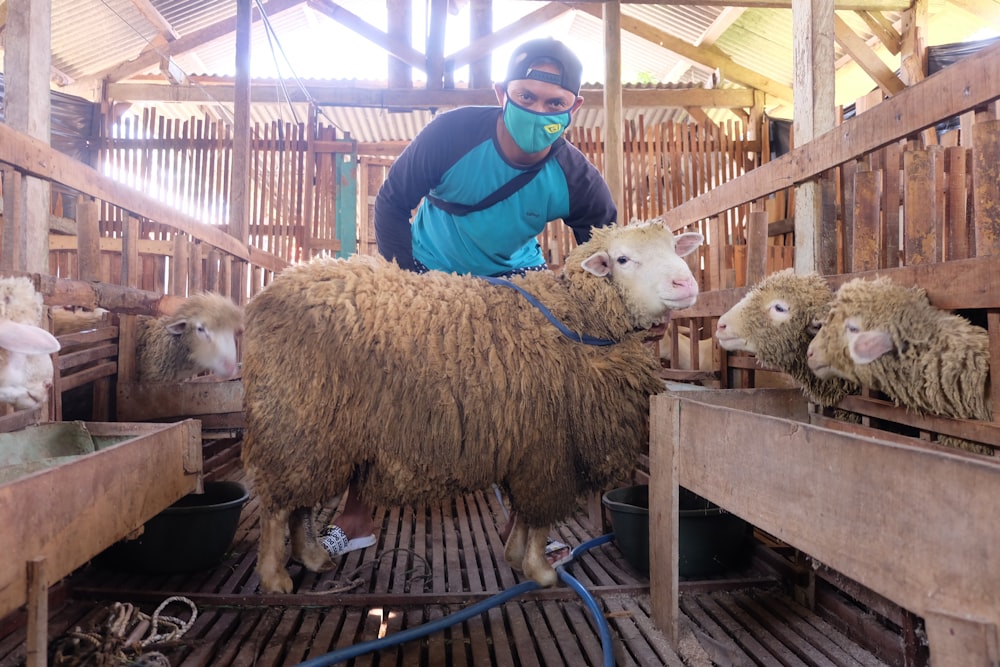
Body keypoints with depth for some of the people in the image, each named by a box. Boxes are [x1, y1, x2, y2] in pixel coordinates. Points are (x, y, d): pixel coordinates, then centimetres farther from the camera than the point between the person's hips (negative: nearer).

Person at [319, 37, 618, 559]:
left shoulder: (576, 180, -22)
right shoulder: (456, 132, -27)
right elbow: (391, 203, -14)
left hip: (515, 278, 1)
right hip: (429, 275, -1)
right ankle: (356, 516, 11)